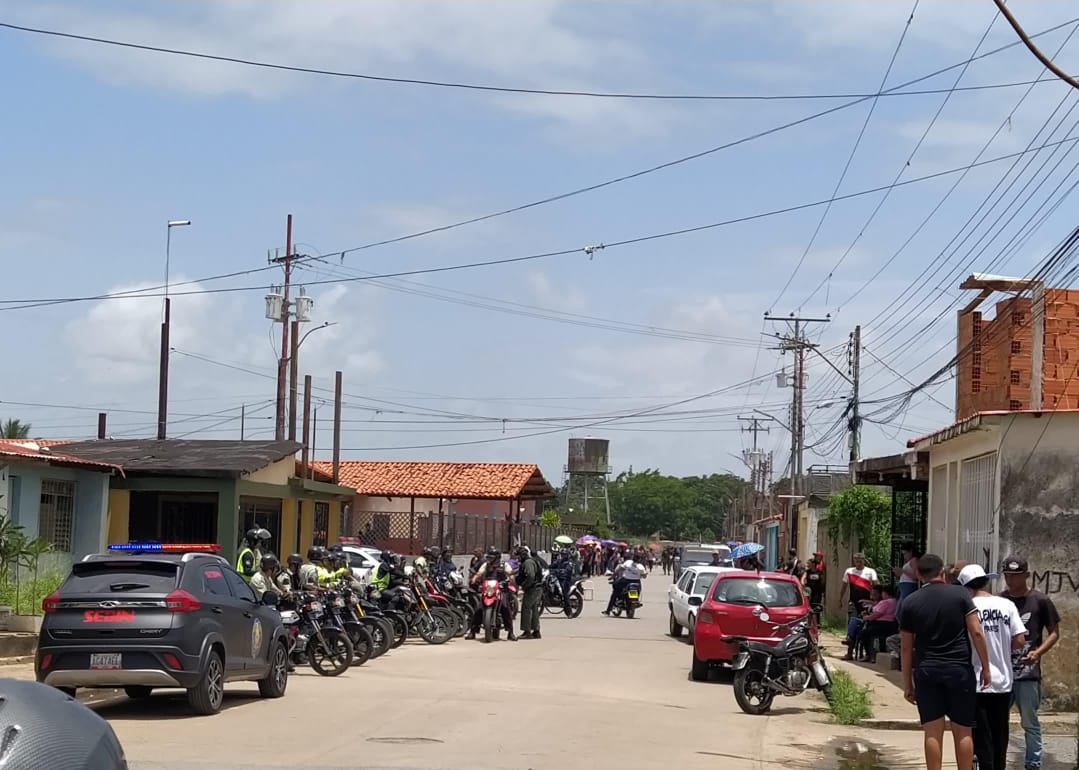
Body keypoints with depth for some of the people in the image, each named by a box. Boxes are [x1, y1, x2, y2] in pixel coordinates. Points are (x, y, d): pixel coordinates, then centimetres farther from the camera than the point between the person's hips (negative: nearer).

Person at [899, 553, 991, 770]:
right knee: (963, 732, 6)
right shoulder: (960, 594, 0)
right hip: (959, 670, -1)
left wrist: (907, 684, 11)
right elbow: (976, 633, -6)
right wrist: (985, 668, 1)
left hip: (926, 672, 1)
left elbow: (906, 648, 5)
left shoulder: (911, 602, 4)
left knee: (933, 732, 2)